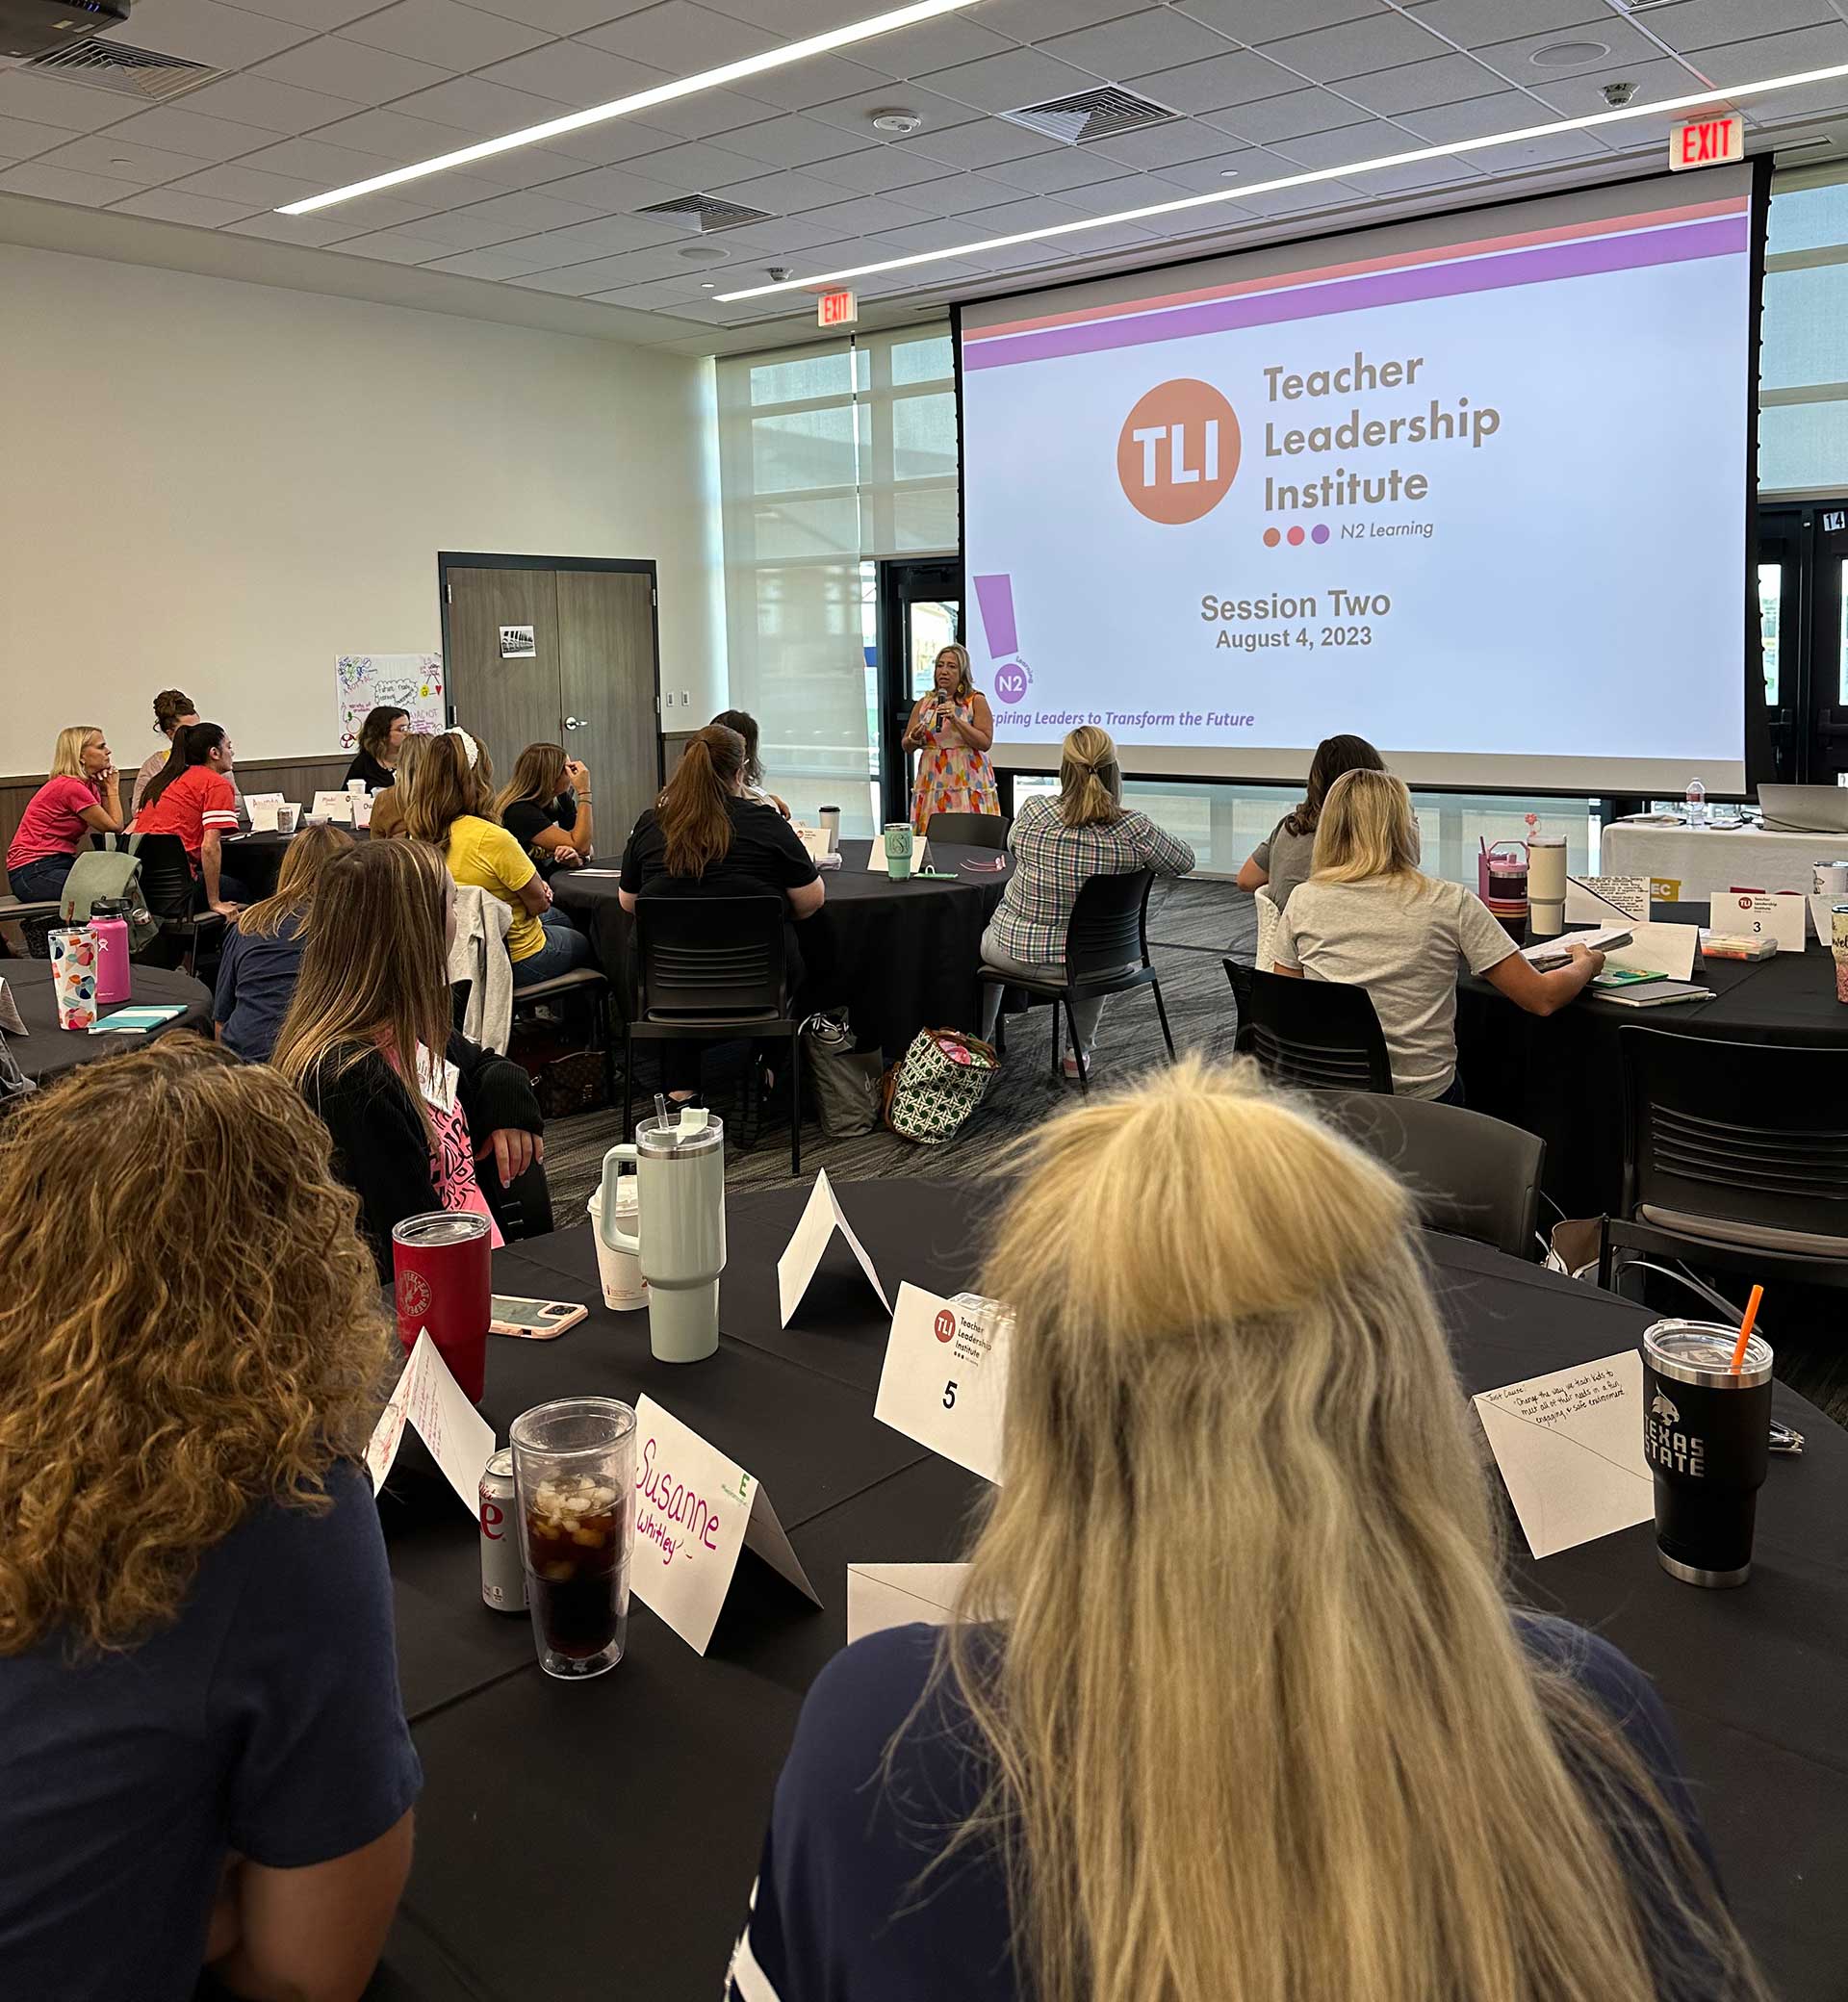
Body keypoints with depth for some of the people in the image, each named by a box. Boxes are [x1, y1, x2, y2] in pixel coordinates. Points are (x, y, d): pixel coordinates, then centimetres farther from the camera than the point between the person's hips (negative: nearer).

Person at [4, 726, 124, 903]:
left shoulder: (89, 786, 11)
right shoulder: (70, 787, -16)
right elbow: (114, 827, -10)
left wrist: (107, 789, 5)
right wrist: (112, 788, 2)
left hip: (58, 865, 9)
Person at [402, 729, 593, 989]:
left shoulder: (418, 837, -8)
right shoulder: (491, 838, -33)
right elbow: (538, 903, -22)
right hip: (515, 961, -7)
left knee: (561, 919, 34)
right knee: (583, 945, 27)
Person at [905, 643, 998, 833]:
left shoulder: (976, 702, 1)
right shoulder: (923, 703, 12)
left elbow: (985, 743, -9)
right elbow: (906, 746, 14)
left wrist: (956, 719, -15)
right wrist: (914, 740, -9)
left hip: (968, 782, -3)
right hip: (932, 782, 3)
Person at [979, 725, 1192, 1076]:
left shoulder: (1035, 811, -20)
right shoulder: (1134, 831, -20)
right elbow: (1184, 861, -2)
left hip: (1015, 951, 0)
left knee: (982, 942, 36)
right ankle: (1079, 1056, 41)